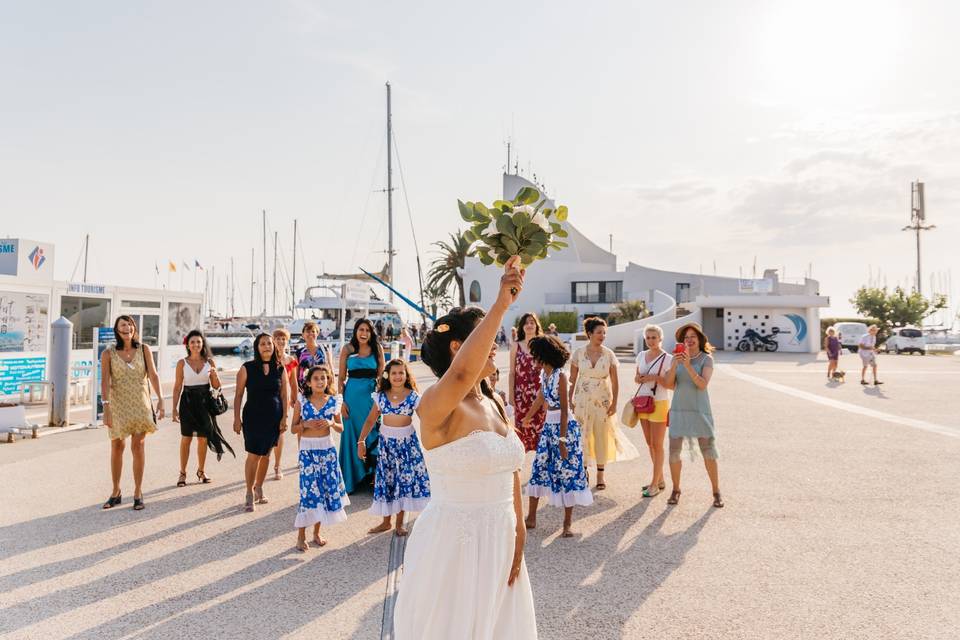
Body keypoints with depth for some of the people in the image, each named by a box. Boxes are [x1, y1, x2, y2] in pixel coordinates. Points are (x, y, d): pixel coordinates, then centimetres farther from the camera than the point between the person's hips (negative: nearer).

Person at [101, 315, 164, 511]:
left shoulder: (144, 349, 3)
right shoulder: (108, 354, 0)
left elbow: (153, 375, -3)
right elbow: (105, 381, -7)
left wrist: (160, 399, -13)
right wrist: (106, 406, -17)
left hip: (140, 403, 0)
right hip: (118, 404, 0)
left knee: (137, 445, -6)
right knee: (116, 447, 8)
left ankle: (138, 492, 2)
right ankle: (116, 492, 22)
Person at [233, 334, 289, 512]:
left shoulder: (280, 369, 3)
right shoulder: (247, 368, -3)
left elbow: (284, 395, 5)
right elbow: (238, 395, -1)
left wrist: (284, 418, 0)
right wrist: (237, 418, -4)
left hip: (274, 417, 3)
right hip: (253, 417, -3)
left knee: (266, 455, 12)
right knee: (254, 455, -6)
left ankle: (259, 487, 30)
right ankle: (250, 493, 8)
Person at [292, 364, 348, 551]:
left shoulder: (334, 401, 1)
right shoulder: (302, 401, -2)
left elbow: (341, 427, 9)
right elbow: (294, 428, 3)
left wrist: (331, 423, -11)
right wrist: (306, 424, -15)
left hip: (327, 449, 2)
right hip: (307, 450, -2)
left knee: (326, 488, 6)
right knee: (308, 489, -5)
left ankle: (317, 532, 22)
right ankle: (301, 535, 8)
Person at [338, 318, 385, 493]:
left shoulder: (377, 349, 3)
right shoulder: (348, 349, 2)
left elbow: (381, 375, 5)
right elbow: (341, 378, 3)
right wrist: (341, 400, -4)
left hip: (371, 396, 0)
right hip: (352, 397, 0)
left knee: (372, 435, 2)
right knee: (351, 437, 7)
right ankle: (350, 480, 19)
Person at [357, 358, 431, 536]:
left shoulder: (413, 396, -8)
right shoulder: (381, 396, -2)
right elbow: (370, 420, 1)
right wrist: (361, 441, -4)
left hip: (407, 441, -2)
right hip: (386, 441, 2)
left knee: (405, 479, 1)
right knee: (386, 479, 6)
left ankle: (400, 522, 16)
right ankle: (386, 522, 20)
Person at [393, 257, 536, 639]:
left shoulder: (495, 405, 6)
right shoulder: (435, 404, -19)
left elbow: (510, 473, 10)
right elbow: (461, 375, -42)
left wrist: (518, 535, 5)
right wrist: (500, 306, -45)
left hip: (499, 542, 7)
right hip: (452, 542, -7)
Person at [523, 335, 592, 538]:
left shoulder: (560, 376, -17)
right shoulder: (543, 373, 6)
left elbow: (564, 410, -18)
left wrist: (562, 439, -19)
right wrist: (526, 418, 32)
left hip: (565, 427, -8)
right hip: (548, 427, 8)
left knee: (566, 472, 0)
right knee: (538, 469, 9)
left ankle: (568, 523, 10)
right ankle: (531, 517, 19)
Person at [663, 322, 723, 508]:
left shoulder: (707, 359, -3)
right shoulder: (677, 357, 4)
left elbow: (703, 385, -15)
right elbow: (670, 384, -3)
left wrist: (688, 366, -26)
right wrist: (674, 365, -17)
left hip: (700, 410, -2)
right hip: (679, 409, 2)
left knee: (709, 451, 0)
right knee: (674, 451, 2)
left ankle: (716, 492, 15)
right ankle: (676, 490, 18)